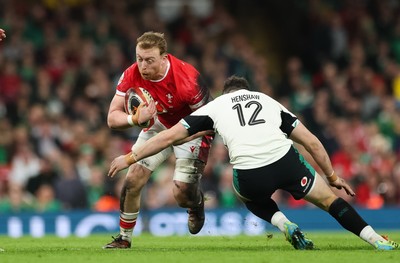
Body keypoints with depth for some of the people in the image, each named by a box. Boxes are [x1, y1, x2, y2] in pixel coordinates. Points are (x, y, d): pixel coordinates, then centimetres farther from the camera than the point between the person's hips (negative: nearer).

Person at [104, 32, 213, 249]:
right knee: (132, 181, -8)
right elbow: (112, 118, -20)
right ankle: (124, 237, 13)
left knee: (182, 194, -14)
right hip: (157, 127, 4)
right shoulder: (131, 76, -23)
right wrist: (135, 119, -40)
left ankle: (197, 205, 26)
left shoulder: (187, 78, -35)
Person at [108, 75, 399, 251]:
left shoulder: (215, 105, 24)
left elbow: (170, 136, 23)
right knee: (328, 199, 22)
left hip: (250, 176, -1)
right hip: (286, 161, 1)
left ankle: (286, 226, 12)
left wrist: (130, 158, 31)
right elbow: (312, 142, 23)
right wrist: (332, 176, 33)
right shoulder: (269, 101, 29)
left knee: (248, 194, 36)